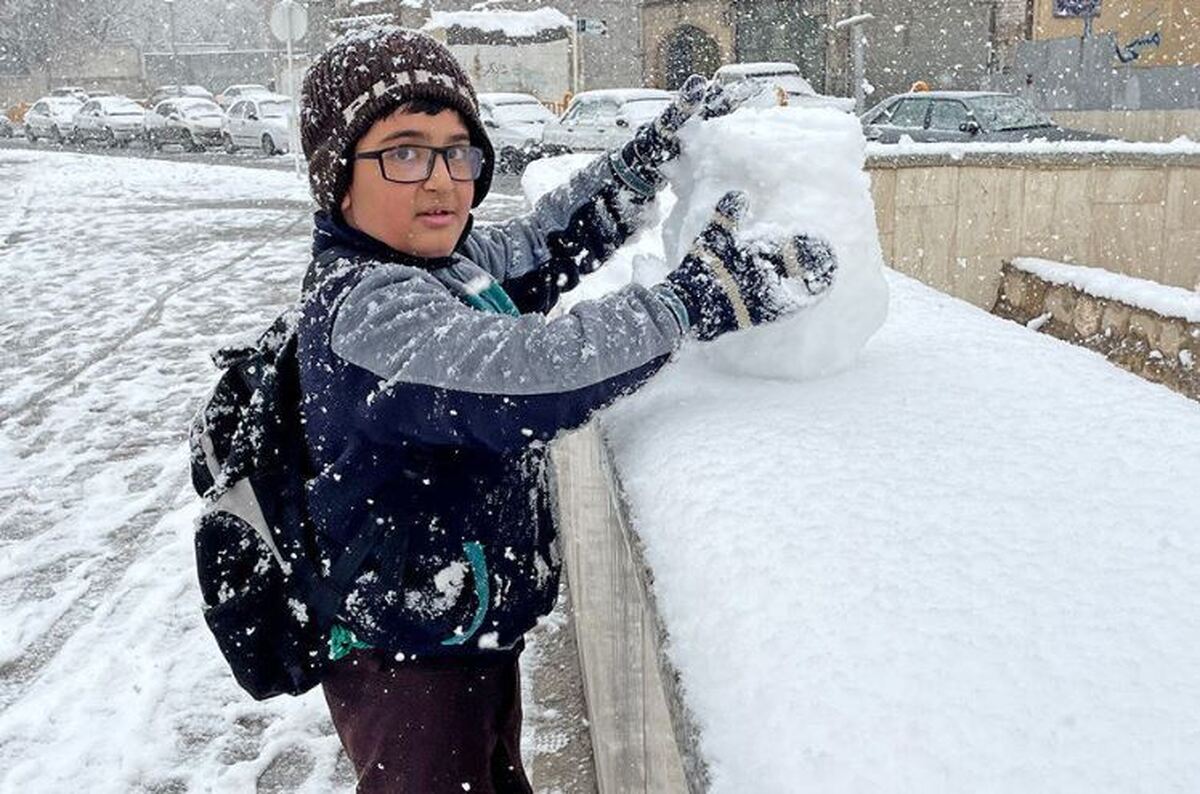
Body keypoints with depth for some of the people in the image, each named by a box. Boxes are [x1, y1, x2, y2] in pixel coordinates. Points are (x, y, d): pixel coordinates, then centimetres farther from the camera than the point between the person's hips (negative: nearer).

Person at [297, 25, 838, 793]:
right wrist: (698, 298, -36)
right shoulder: (367, 309, -28)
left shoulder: (452, 259, 0)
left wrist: (653, 153, 4)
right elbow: (528, 374, -40)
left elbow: (547, 243, 14)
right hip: (405, 664, -8)